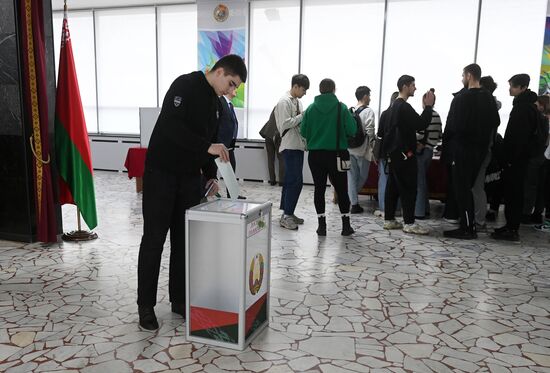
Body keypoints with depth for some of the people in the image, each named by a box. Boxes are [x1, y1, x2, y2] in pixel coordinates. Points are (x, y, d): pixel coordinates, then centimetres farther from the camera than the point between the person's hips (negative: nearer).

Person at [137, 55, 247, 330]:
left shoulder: (214, 102, 14)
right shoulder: (185, 85, -12)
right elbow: (171, 125, -26)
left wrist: (211, 176, 8)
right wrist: (207, 147, -32)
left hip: (190, 177, 8)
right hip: (161, 174, -8)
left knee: (185, 240, 9)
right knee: (154, 239, -1)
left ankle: (180, 300, 21)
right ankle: (146, 305, 10)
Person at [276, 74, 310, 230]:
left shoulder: (297, 101, 16)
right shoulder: (284, 101, -10)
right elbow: (285, 124, -18)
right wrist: (302, 116, -13)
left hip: (299, 145, 9)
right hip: (290, 147, -9)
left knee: (291, 181, 12)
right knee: (296, 181, -12)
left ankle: (287, 213, 19)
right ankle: (286, 216, -6)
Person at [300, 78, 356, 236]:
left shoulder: (311, 108, -2)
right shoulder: (341, 107, -7)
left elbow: (303, 132, 0)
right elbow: (352, 130, -11)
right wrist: (338, 131, 9)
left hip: (315, 155, 1)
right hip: (336, 154, -1)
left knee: (319, 188, 9)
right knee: (341, 189, 10)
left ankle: (322, 225, 10)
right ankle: (346, 225, 14)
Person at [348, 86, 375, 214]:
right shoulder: (368, 111, -9)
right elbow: (370, 131, -16)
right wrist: (373, 146, -4)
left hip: (349, 148, 6)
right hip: (363, 149, -5)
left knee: (352, 176, 8)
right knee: (362, 176, 11)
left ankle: (354, 203, 7)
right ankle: (353, 197, 13)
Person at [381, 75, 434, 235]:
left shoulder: (395, 106, 17)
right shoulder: (404, 107, -14)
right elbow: (421, 124, -20)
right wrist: (428, 106, -11)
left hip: (394, 153, 10)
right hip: (404, 153, -10)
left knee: (393, 186, 10)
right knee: (409, 187, -7)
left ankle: (389, 219, 14)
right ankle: (409, 223, -5)